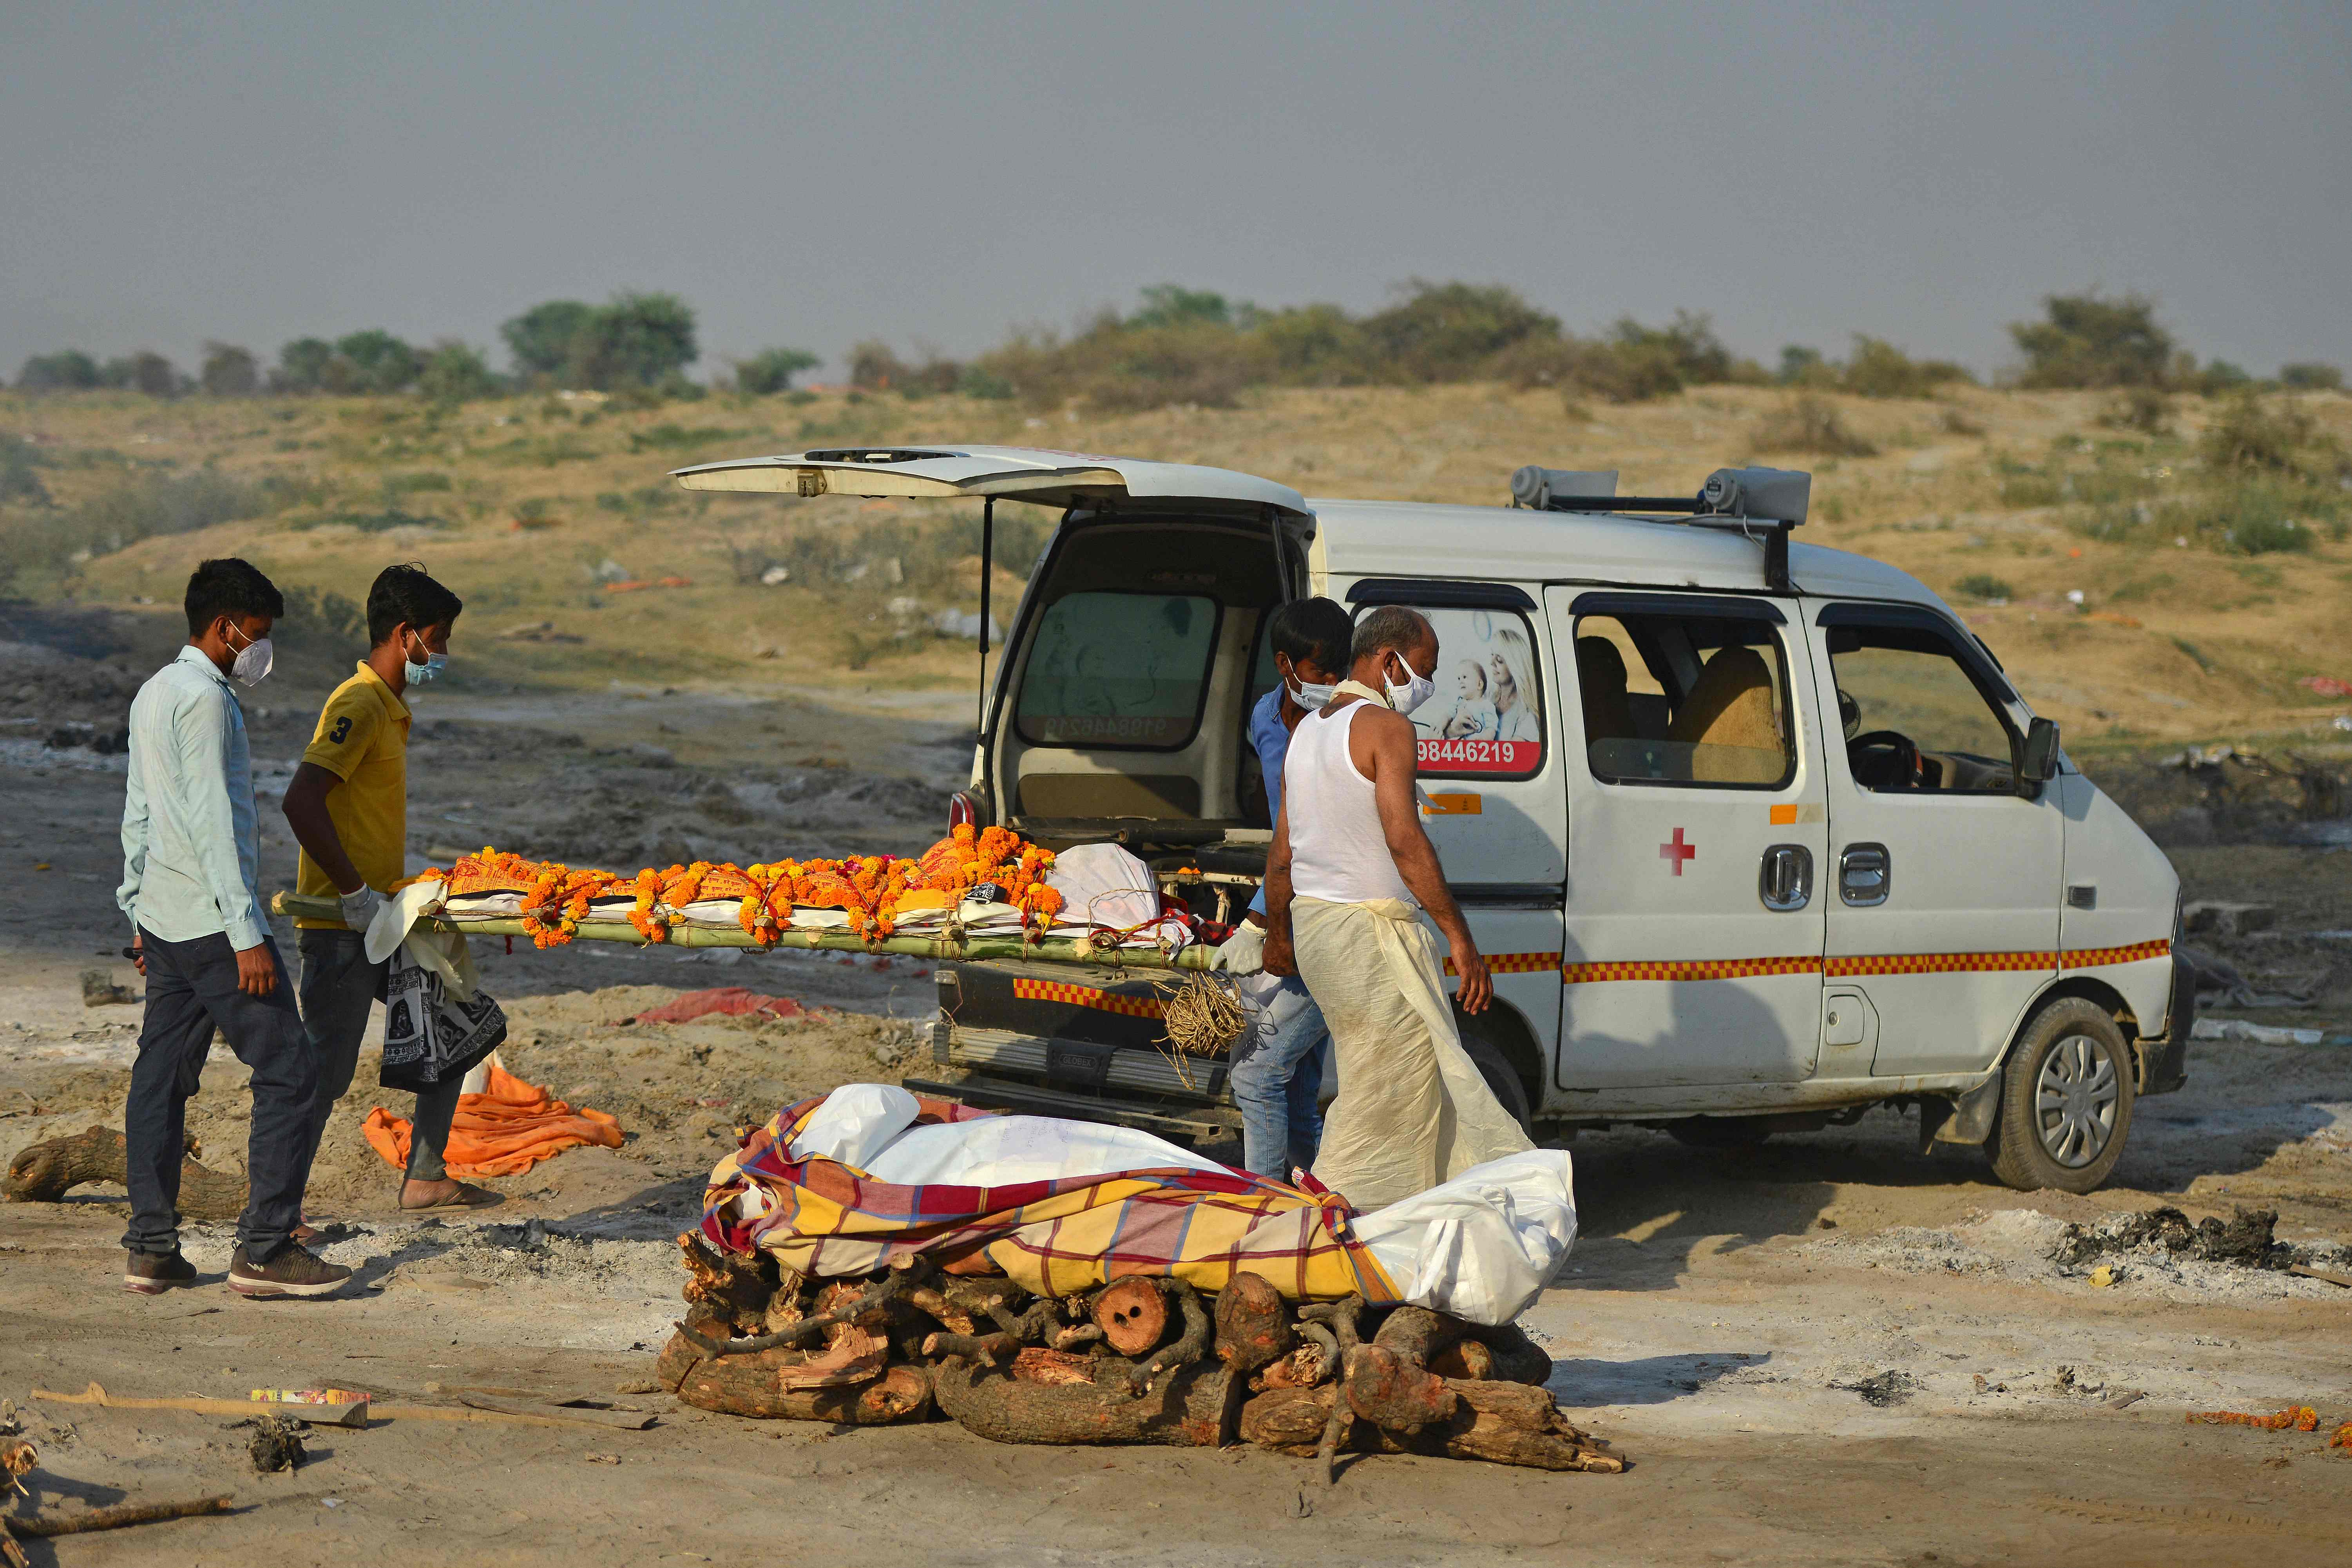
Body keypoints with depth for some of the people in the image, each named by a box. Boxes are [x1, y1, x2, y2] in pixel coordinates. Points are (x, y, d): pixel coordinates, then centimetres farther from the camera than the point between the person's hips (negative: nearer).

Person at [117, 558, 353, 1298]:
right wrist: (246, 935, -20)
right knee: (287, 1071, -6)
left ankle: (150, 1246, 10)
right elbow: (211, 822, -19)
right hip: (210, 919, -10)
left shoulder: (154, 694, 15)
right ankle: (265, 1249, -8)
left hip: (163, 922, 10)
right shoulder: (204, 699, -14)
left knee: (162, 1078, 9)